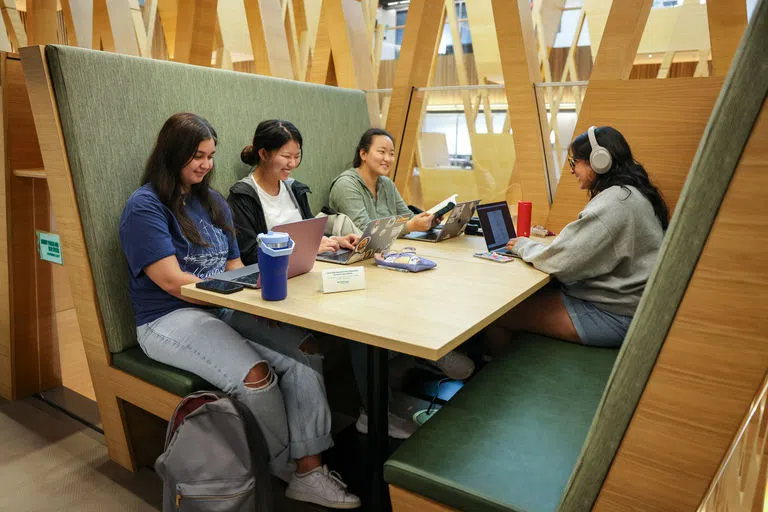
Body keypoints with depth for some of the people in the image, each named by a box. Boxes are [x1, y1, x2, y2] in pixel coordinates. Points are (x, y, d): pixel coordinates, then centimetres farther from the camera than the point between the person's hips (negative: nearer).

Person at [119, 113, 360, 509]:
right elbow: (173, 282, -14)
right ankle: (289, 469, -3)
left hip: (225, 311, 7)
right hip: (170, 319, -6)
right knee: (254, 373, -31)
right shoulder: (144, 206, -6)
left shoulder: (213, 202, 16)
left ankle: (310, 468, -15)